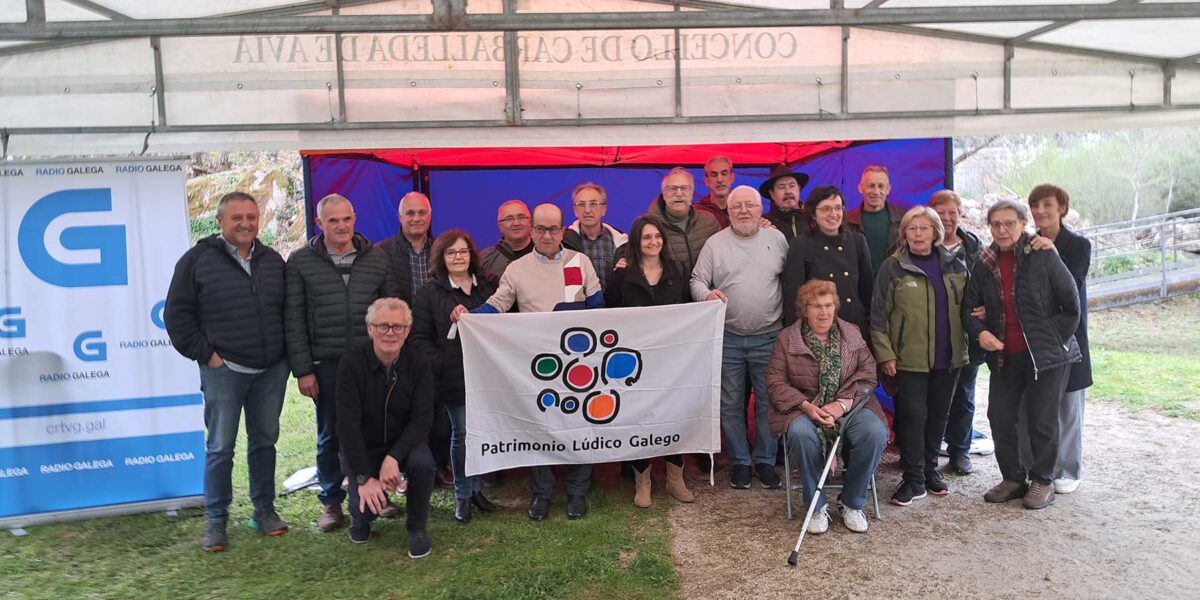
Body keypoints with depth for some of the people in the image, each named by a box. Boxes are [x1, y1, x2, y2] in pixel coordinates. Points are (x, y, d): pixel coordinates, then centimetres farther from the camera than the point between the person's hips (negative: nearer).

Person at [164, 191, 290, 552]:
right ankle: (216, 521, 13)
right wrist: (205, 354, -8)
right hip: (223, 370, -4)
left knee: (265, 440, 12)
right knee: (220, 447, 1)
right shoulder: (198, 260, -2)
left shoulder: (273, 261, 11)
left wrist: (285, 353, 8)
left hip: (271, 371, 4)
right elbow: (177, 315, -2)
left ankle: (264, 510, 25)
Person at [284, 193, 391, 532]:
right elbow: (294, 319, -1)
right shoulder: (301, 263, 1)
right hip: (326, 365, -1)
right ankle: (331, 502, 22)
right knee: (330, 435, 8)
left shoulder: (376, 260, 7)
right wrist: (302, 370, -6)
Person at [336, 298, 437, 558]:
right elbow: (348, 424, -20)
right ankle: (360, 518, 21)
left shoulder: (418, 364, -11)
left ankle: (417, 528, -3)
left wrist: (393, 457, -31)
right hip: (362, 448, -1)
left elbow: (422, 418, -15)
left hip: (403, 444, 1)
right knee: (367, 507, -19)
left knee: (423, 463, -30)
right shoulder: (351, 364, -16)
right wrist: (363, 477, -26)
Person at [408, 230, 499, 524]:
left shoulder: (488, 286, 11)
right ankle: (462, 496, 16)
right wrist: (443, 364, -13)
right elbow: (419, 338, -3)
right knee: (462, 433, 2)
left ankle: (476, 488, 22)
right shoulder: (430, 293, 2)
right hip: (454, 378, -3)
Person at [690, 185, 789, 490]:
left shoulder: (776, 239, 6)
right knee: (731, 404, 7)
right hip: (727, 339, 0)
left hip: (768, 338, 1)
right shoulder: (715, 243, 2)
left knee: (768, 402, 7)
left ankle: (765, 461, 22)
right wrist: (707, 294, -20)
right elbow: (697, 281, 2)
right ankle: (739, 461, 21)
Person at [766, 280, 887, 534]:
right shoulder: (787, 338, 4)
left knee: (874, 433, -29)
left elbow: (867, 374, 2)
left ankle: (853, 504, -6)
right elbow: (775, 381, -2)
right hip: (804, 408, -2)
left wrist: (843, 403, -15)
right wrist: (806, 406, -17)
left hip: (849, 406, 2)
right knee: (801, 434, -36)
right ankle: (817, 507, -14)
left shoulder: (852, 334, 10)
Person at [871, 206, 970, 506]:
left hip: (948, 357, 4)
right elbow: (879, 314, -5)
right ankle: (914, 480, 7)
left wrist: (970, 336, 3)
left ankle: (930, 469, 28)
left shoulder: (954, 266, 7)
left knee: (938, 415, 12)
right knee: (913, 416, -4)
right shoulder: (892, 268, -4)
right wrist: (885, 354, -10)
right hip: (909, 358, -4)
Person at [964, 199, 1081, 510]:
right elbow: (970, 306, 9)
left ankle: (1042, 481, 21)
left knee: (1042, 420, 3)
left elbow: (1071, 305, -6)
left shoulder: (1043, 257, -11)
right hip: (1005, 356, 5)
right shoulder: (985, 263, 2)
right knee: (1000, 417, 5)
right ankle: (1013, 478, 23)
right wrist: (980, 332, -9)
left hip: (1046, 354, -4)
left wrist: (1054, 340, -8)